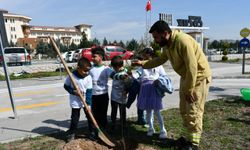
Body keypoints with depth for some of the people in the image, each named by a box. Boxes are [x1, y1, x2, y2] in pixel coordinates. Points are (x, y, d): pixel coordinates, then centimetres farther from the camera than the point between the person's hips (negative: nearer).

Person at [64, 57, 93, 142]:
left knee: (90, 116, 11)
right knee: (75, 118, 9)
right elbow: (66, 86, -2)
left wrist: (88, 104, -16)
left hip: (86, 101, 2)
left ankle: (92, 131, 30)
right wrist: (73, 91, -20)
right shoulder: (71, 76, -16)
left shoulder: (88, 78, -13)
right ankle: (71, 133, 29)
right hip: (75, 102, -1)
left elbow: (89, 91, -13)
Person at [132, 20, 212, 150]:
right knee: (184, 110, 14)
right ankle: (187, 136, 30)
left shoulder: (183, 41, -30)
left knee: (193, 111, -2)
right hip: (186, 76, 9)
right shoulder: (167, 45, -1)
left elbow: (192, 67, -29)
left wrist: (189, 90, -23)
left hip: (199, 76, -8)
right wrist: (143, 64, 8)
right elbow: (160, 59, 15)